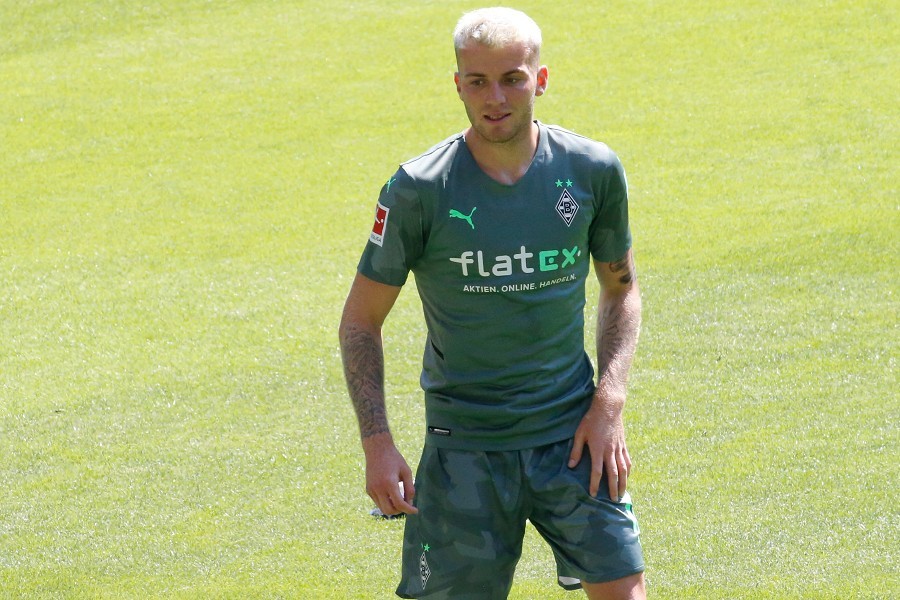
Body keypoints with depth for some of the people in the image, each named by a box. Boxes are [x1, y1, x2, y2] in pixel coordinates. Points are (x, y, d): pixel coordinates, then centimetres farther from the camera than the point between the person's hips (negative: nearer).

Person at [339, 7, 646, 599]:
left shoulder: (593, 171, -3)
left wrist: (609, 402, -1)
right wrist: (377, 442, -9)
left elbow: (621, 288, 13)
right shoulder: (419, 189, -10)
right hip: (463, 445, -1)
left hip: (572, 436, 2)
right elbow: (361, 319, -1)